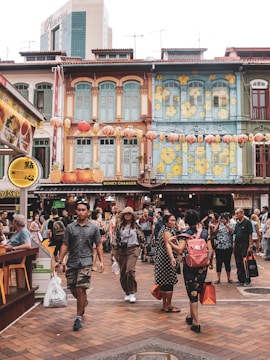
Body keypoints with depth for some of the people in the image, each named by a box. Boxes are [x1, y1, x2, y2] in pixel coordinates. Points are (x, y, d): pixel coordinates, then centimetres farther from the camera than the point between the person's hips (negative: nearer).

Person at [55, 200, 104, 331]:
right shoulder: (70, 227, 5)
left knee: (81, 289, -8)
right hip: (72, 262, 3)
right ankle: (84, 302, 42)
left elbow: (98, 245, 6)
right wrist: (60, 261, 0)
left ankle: (79, 317, 4)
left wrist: (101, 261, -3)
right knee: (73, 289, 10)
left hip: (85, 262, -3)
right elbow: (65, 245, 6)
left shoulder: (93, 228, 3)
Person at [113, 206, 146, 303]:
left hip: (133, 250, -3)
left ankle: (132, 293, -6)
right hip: (122, 251, 3)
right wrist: (115, 251, 9)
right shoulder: (119, 226, 6)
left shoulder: (136, 226, 3)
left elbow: (141, 237, 9)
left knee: (130, 270, -18)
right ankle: (127, 293, 22)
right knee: (122, 272, 5)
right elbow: (116, 238, 9)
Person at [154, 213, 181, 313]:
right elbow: (168, 246, -34)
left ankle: (164, 305, 21)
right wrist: (172, 258, -49)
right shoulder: (167, 232, -18)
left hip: (162, 259, 10)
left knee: (165, 282, 13)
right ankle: (168, 306, 5)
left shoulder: (164, 230, 14)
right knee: (169, 282, -3)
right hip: (167, 259, -10)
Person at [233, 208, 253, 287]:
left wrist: (250, 246, -16)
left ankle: (247, 280, 4)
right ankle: (241, 280, 18)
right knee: (238, 264, 10)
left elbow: (250, 235, -11)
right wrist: (234, 246, 12)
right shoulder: (237, 223, 13)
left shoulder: (247, 222, -8)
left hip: (245, 245, -7)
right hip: (237, 245, 7)